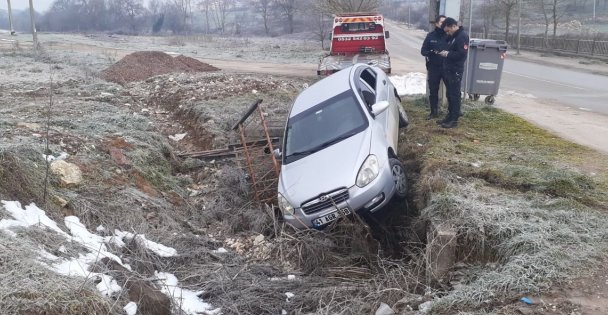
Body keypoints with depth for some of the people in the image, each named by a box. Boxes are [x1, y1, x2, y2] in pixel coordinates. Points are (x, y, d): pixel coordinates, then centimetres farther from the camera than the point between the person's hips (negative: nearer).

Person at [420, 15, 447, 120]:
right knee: (433, 91, 8)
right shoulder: (430, 36, 3)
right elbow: (423, 51, 3)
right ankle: (434, 112, 20)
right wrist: (432, 52, -16)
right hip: (433, 68, 2)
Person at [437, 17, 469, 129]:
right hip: (448, 69, 9)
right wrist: (445, 52, 7)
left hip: (456, 71, -9)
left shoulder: (462, 36, -14)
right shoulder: (452, 36, 15)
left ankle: (454, 120, -1)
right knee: (449, 94, 14)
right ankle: (450, 116, 22)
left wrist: (448, 54, -15)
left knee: (455, 95, -5)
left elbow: (462, 53, -21)